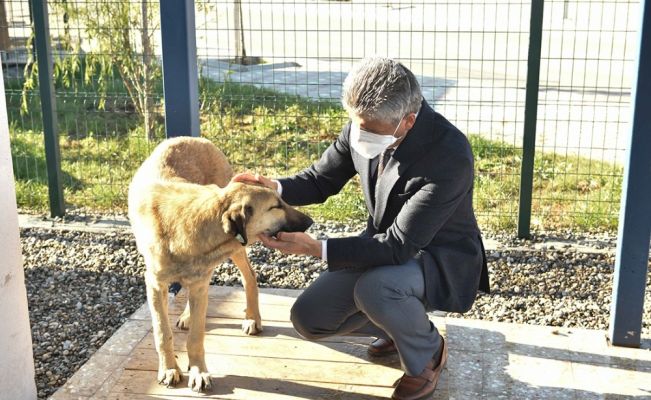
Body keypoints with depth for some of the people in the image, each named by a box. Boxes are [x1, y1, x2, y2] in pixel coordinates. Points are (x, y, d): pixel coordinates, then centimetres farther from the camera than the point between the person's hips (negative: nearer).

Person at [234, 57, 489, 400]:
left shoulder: (450, 155, -34)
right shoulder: (364, 125, -14)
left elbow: (400, 246, -33)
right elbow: (321, 179, 0)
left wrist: (313, 247, -39)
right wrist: (274, 188, -22)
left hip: (440, 258, -6)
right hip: (385, 243, 6)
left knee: (373, 289, -36)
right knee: (309, 318, -3)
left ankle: (426, 354, -4)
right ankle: (399, 324, 22)